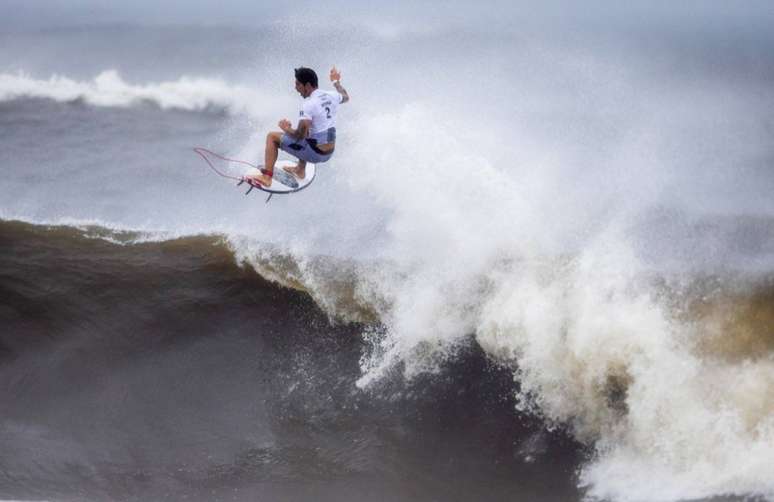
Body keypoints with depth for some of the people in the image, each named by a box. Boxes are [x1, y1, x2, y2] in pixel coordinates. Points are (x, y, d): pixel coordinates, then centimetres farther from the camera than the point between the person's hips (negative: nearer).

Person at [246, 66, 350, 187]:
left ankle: (266, 177, 3)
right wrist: (336, 82, 43)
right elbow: (345, 97, 25)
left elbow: (300, 135, -25)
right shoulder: (331, 96, 1)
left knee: (272, 137, 3)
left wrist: (287, 129, -4)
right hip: (329, 154, 7)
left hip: (314, 154, -7)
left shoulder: (308, 104, -22)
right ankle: (300, 170, 42)